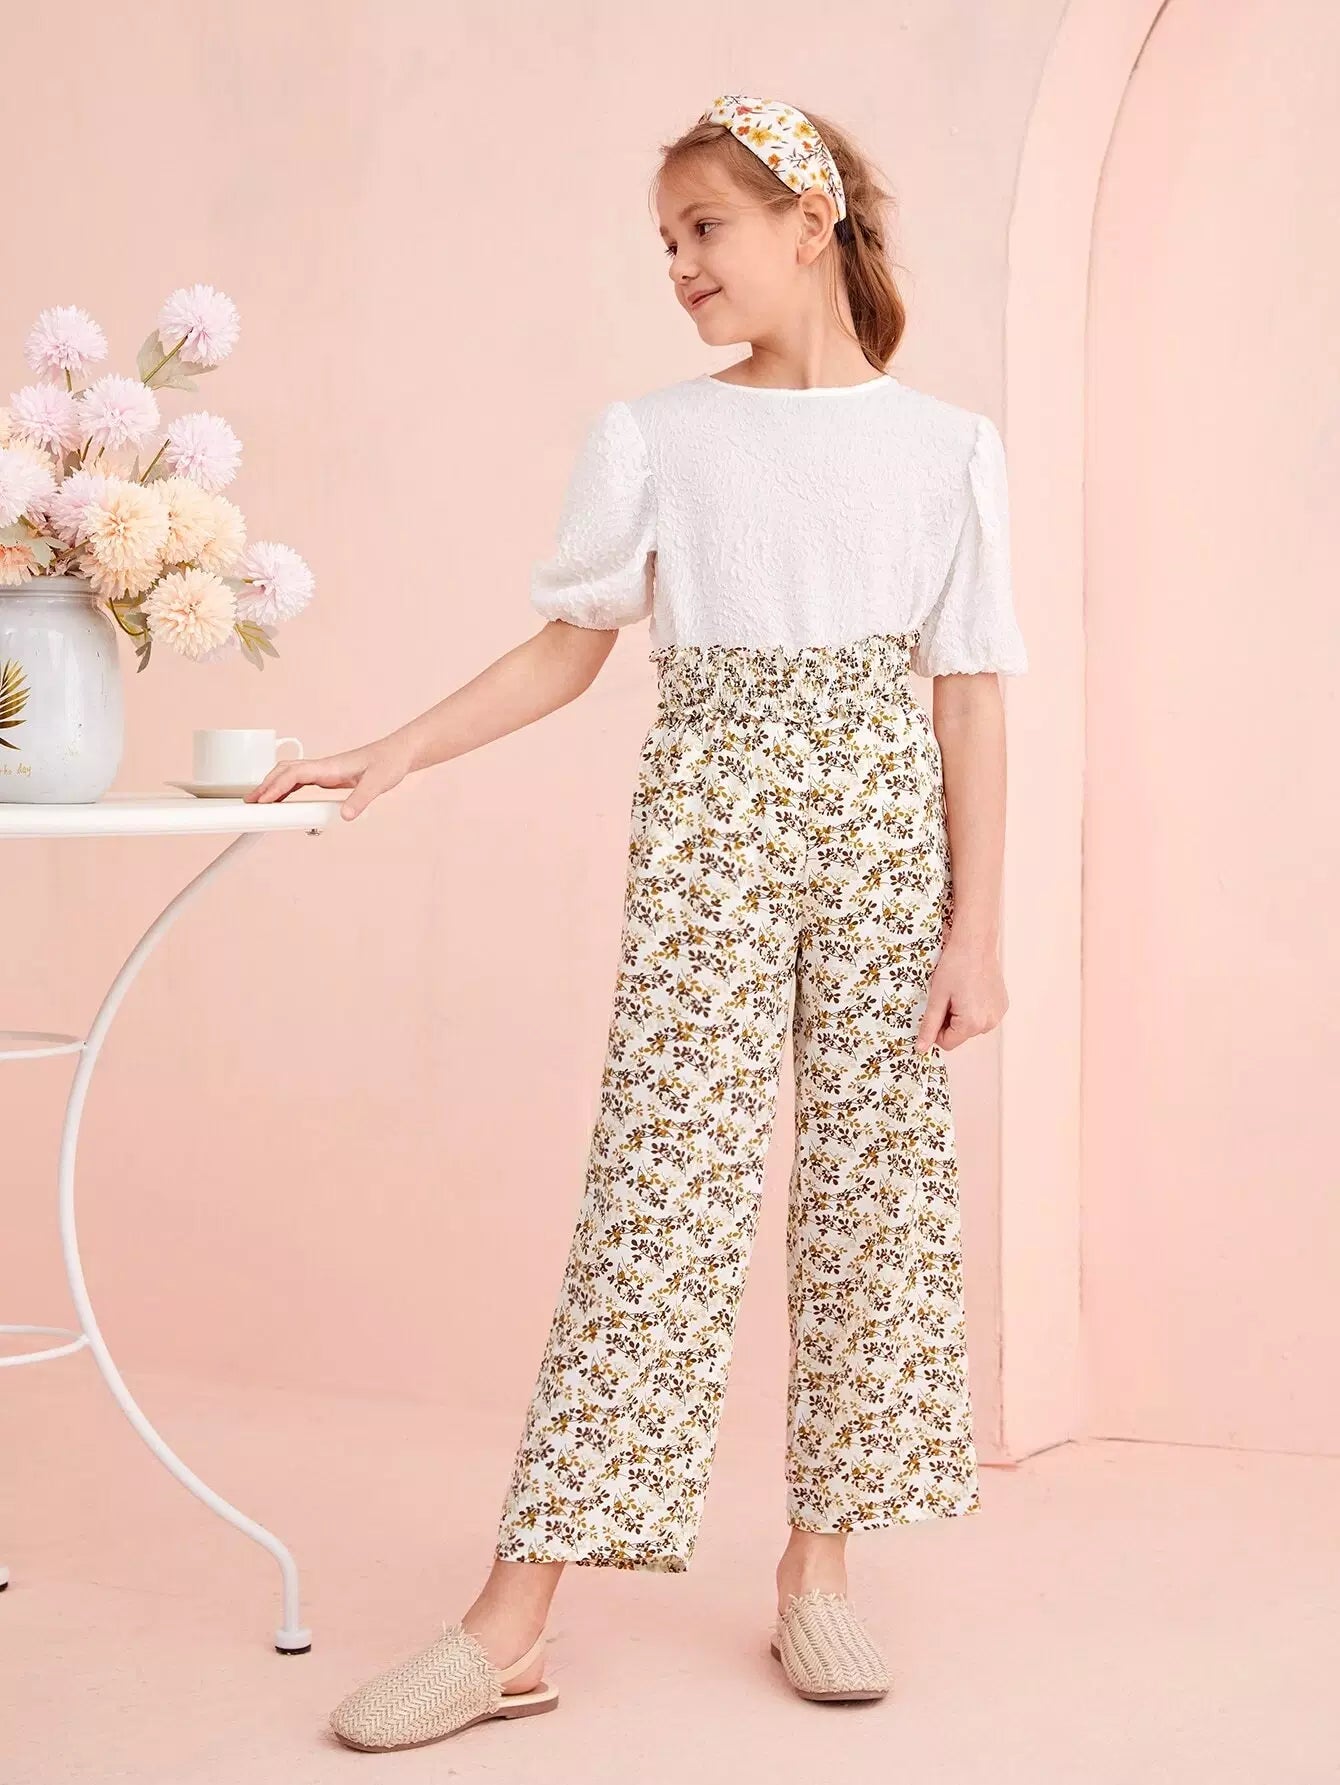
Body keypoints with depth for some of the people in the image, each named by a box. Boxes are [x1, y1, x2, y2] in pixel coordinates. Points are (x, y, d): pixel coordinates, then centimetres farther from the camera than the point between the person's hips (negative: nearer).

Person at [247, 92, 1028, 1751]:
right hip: (709, 829, -1)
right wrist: (393, 755, 2)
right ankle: (511, 1623, -7)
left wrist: (974, 924, -3)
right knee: (660, 1185, -8)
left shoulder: (944, 445, 4)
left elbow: (969, 698, 2)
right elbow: (569, 648, 11)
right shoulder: (650, 437, 6)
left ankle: (818, 1563, 15)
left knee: (877, 1180, 1)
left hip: (883, 834, 1)